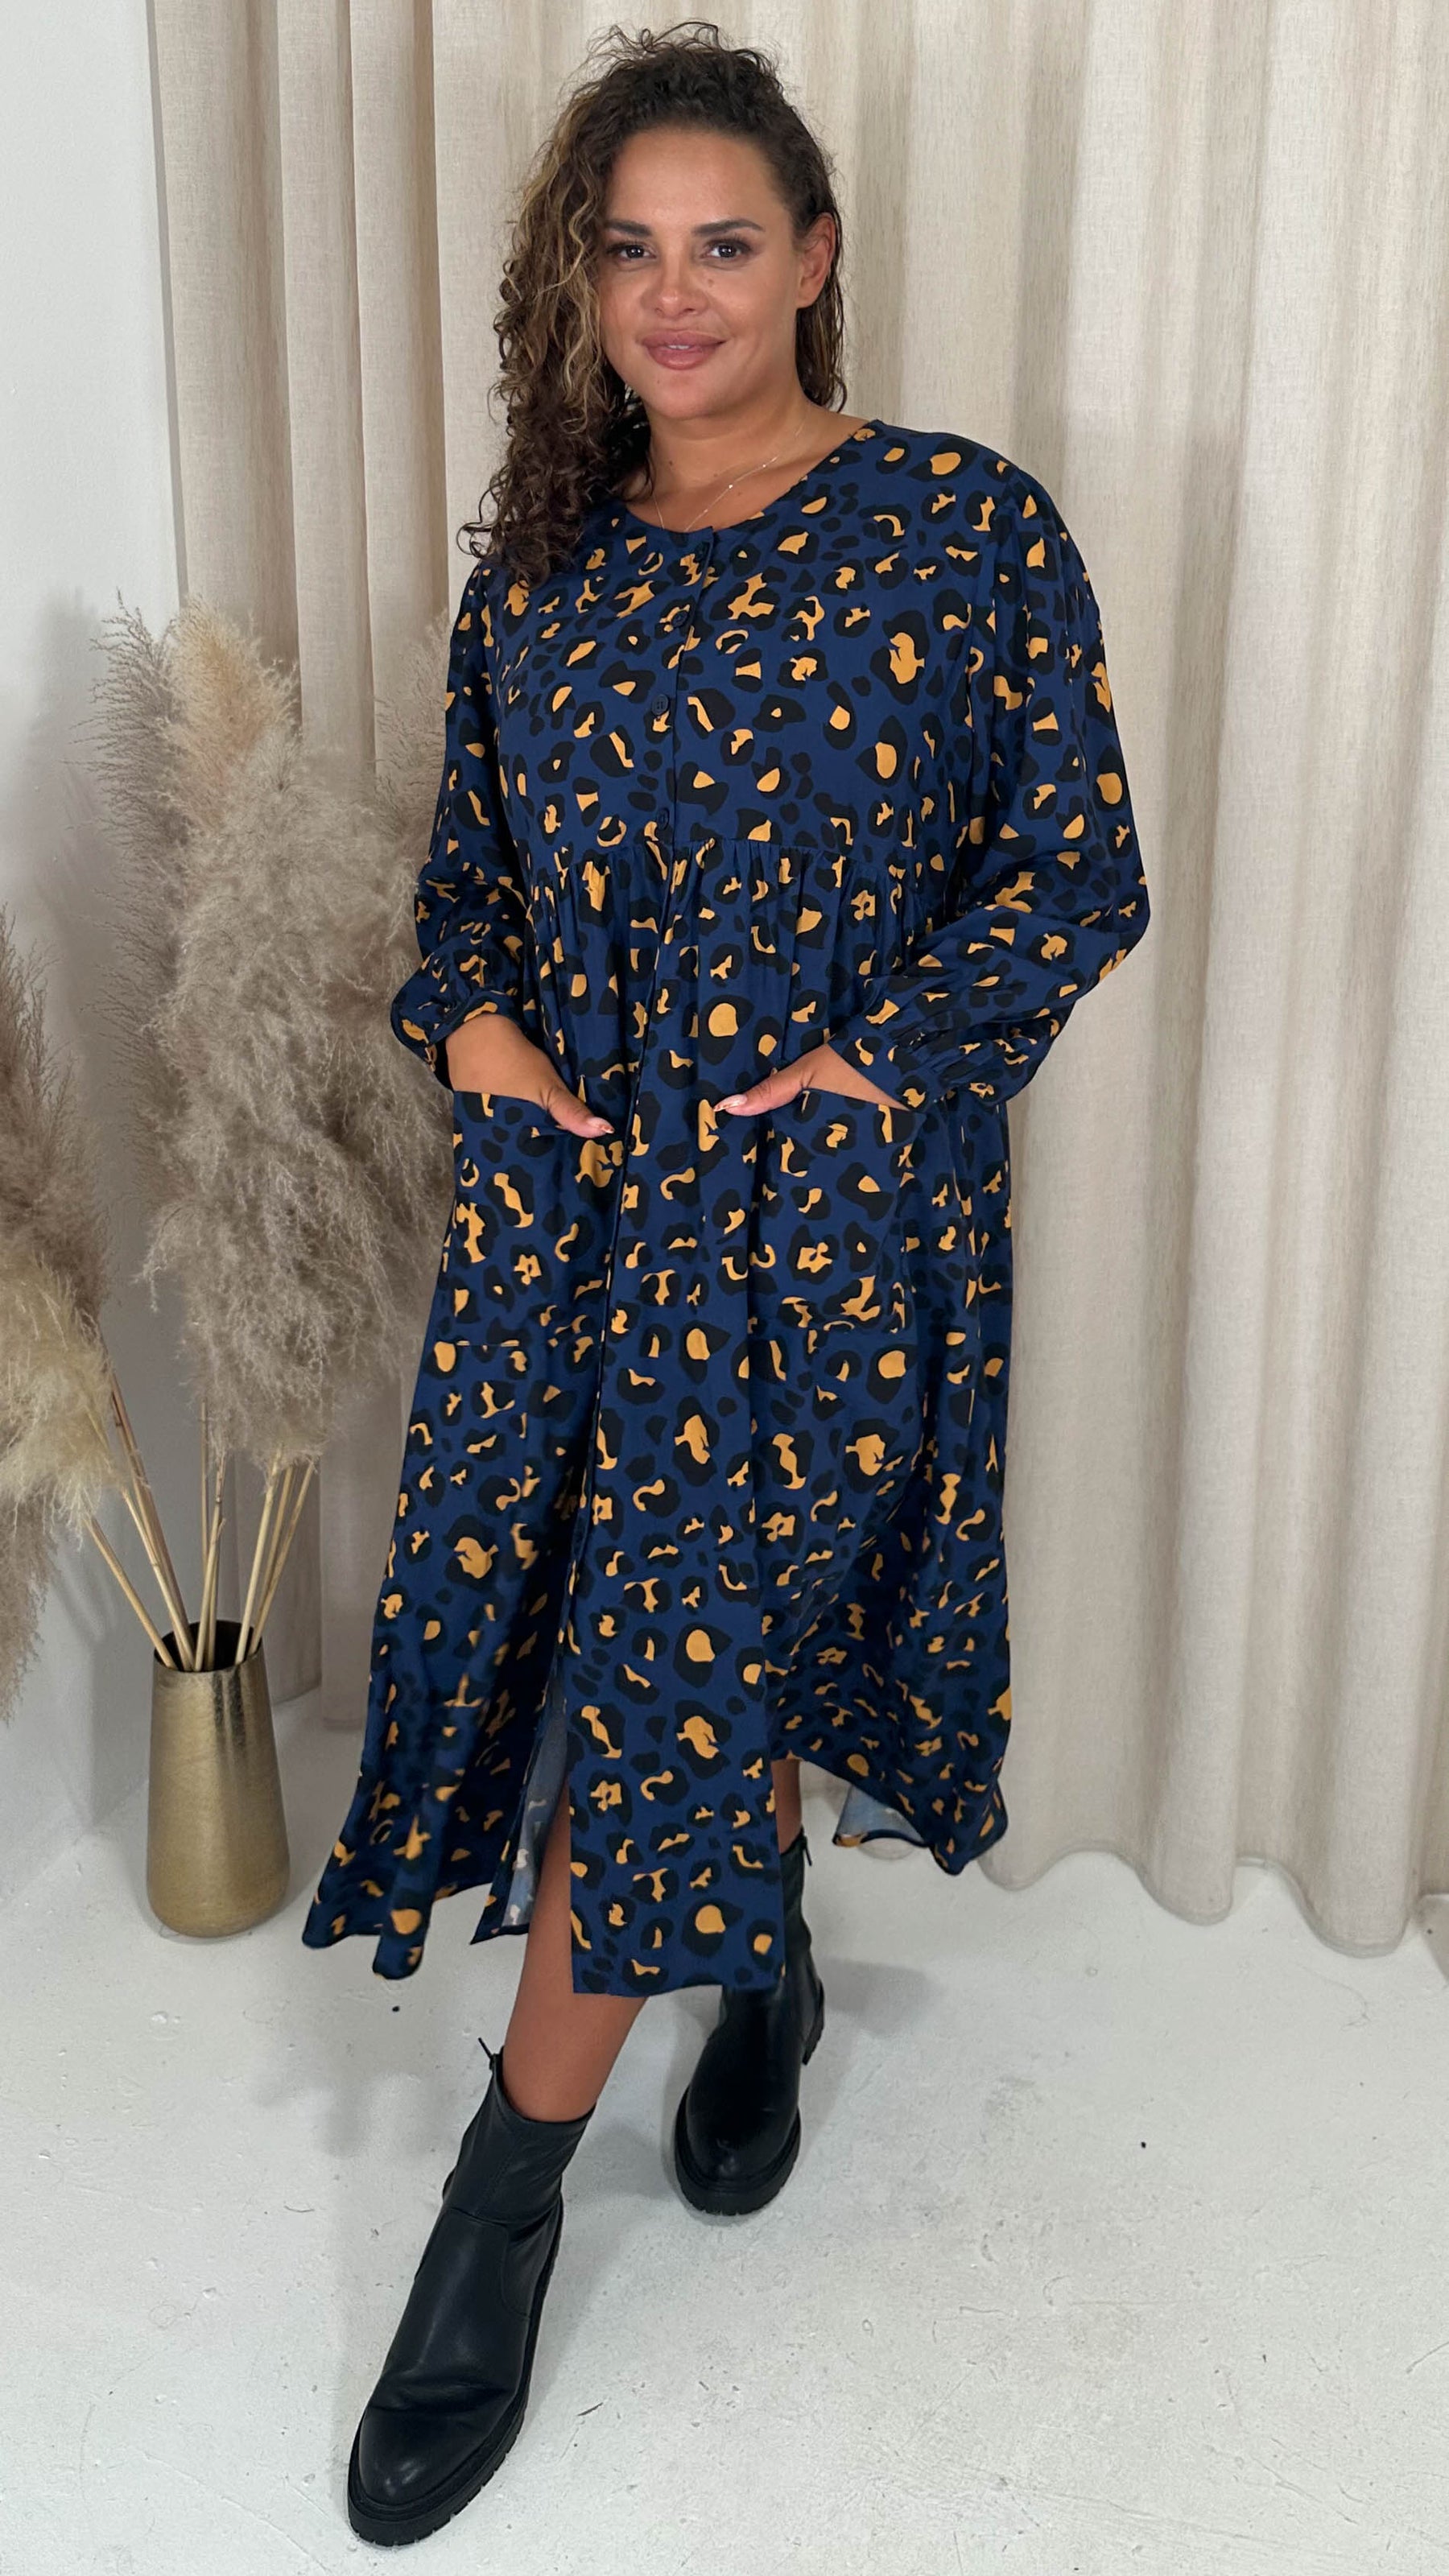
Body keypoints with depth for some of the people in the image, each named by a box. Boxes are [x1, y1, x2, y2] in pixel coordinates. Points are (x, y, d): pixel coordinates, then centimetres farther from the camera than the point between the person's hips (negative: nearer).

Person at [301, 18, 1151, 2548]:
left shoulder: (975, 528, -3)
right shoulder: (541, 558, 9)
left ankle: (507, 2180, 15)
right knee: (710, 1625, 11)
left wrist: (886, 1054, -12)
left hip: (830, 1202, -4)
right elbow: (468, 855, 16)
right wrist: (469, 1015, -3)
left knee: (670, 1665, -3)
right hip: (567, 1179, 4)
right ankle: (762, 1968, 41)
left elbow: (1079, 872, -2)